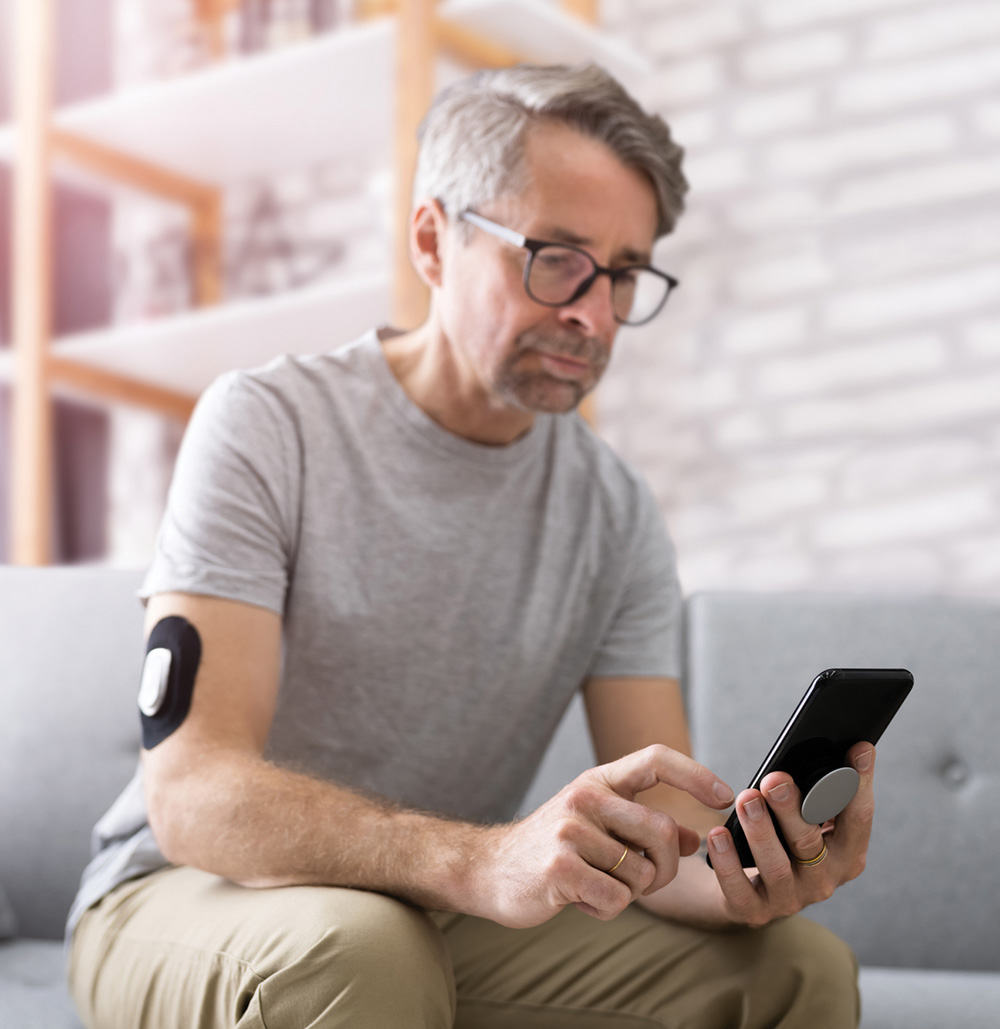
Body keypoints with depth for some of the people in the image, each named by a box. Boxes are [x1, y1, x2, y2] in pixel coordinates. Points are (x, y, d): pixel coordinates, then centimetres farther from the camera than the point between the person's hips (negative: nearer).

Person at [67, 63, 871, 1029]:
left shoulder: (617, 513, 1)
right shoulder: (267, 425, -14)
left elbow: (658, 829, -5)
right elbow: (192, 788, -27)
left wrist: (741, 877, -32)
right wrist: (485, 862, -45)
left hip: (447, 917, 4)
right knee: (360, 949, -38)